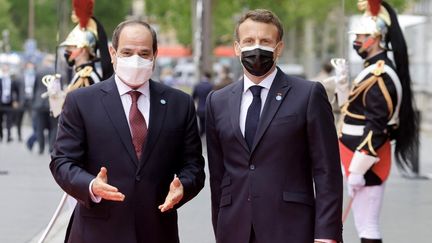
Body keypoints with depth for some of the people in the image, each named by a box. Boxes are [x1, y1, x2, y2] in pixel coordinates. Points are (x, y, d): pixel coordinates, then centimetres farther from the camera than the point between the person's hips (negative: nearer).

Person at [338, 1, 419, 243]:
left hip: (368, 163, -10)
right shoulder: (374, 71, 13)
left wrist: (357, 170, -21)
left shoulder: (380, 77, -19)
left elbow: (376, 128, -22)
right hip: (363, 159, 10)